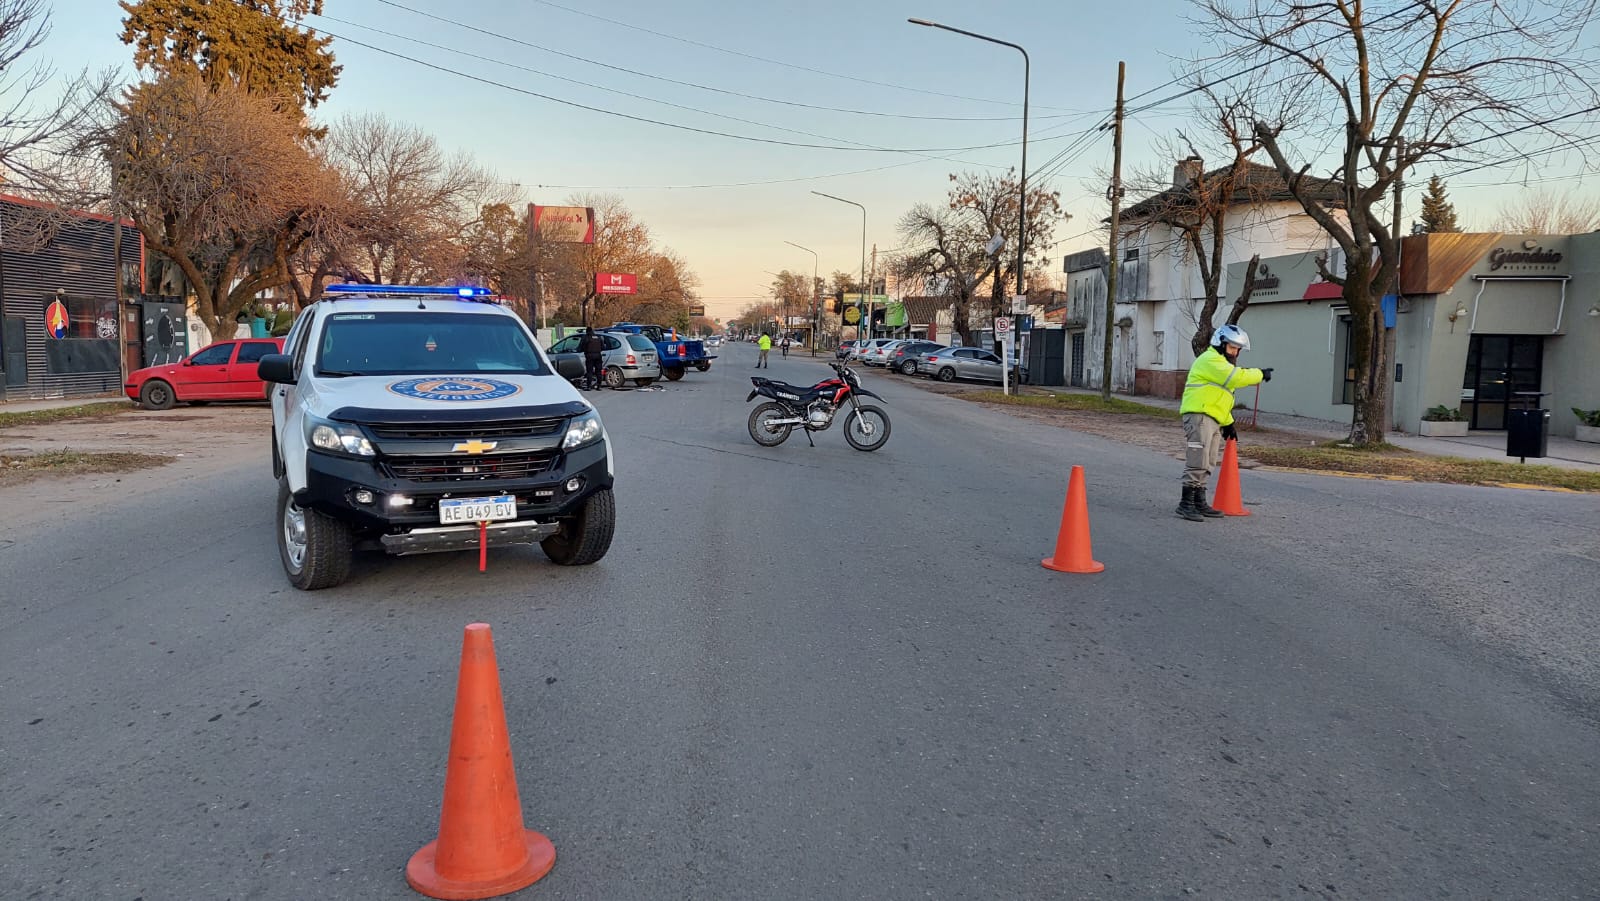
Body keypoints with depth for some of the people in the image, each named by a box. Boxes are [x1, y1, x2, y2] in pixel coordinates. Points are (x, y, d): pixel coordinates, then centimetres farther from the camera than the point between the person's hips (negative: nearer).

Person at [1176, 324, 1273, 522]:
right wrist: (1260, 374, -7)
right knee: (1197, 462, -14)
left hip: (1213, 420, 11)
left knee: (1207, 464, 12)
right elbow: (1237, 377, -19)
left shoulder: (1221, 364, 27)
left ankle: (1199, 502, 18)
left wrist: (1228, 423, 24)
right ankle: (1186, 504, -13)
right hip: (1199, 416, -11)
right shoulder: (1210, 360, -8)